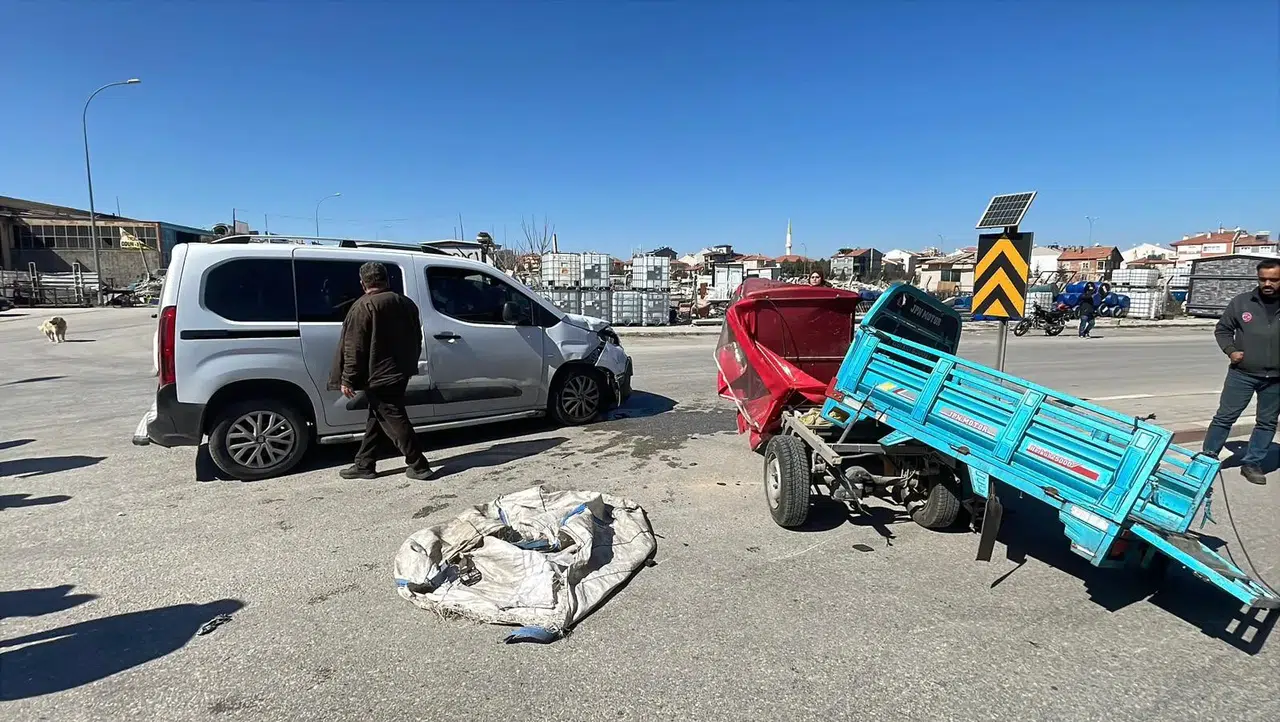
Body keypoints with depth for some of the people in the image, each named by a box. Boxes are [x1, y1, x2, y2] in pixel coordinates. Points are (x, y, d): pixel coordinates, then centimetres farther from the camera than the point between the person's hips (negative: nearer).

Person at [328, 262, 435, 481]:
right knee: (377, 418, 16)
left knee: (394, 421, -2)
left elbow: (354, 347, -15)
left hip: (379, 375, -8)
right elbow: (417, 339, 17)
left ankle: (419, 466, 0)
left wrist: (347, 379, -11)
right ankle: (364, 464, 23)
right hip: (401, 372, 8)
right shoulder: (406, 303, 10)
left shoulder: (364, 306, -13)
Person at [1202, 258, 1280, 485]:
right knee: (1225, 416, 2)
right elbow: (1222, 329, 9)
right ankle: (1208, 457, 12)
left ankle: (1252, 464, 20)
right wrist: (1230, 351, -6)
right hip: (1242, 373, -1)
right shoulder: (1242, 301, -2)